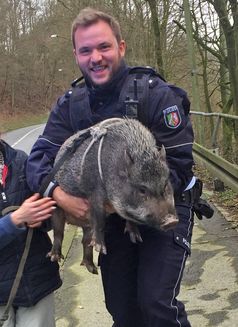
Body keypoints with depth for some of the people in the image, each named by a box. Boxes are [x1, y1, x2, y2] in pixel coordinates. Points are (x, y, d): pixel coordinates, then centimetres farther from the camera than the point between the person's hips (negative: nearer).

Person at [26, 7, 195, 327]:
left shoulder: (157, 94, -17)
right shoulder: (70, 103, -3)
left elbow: (178, 165, -19)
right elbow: (40, 156, -7)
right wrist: (58, 192, -29)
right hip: (111, 216, 5)